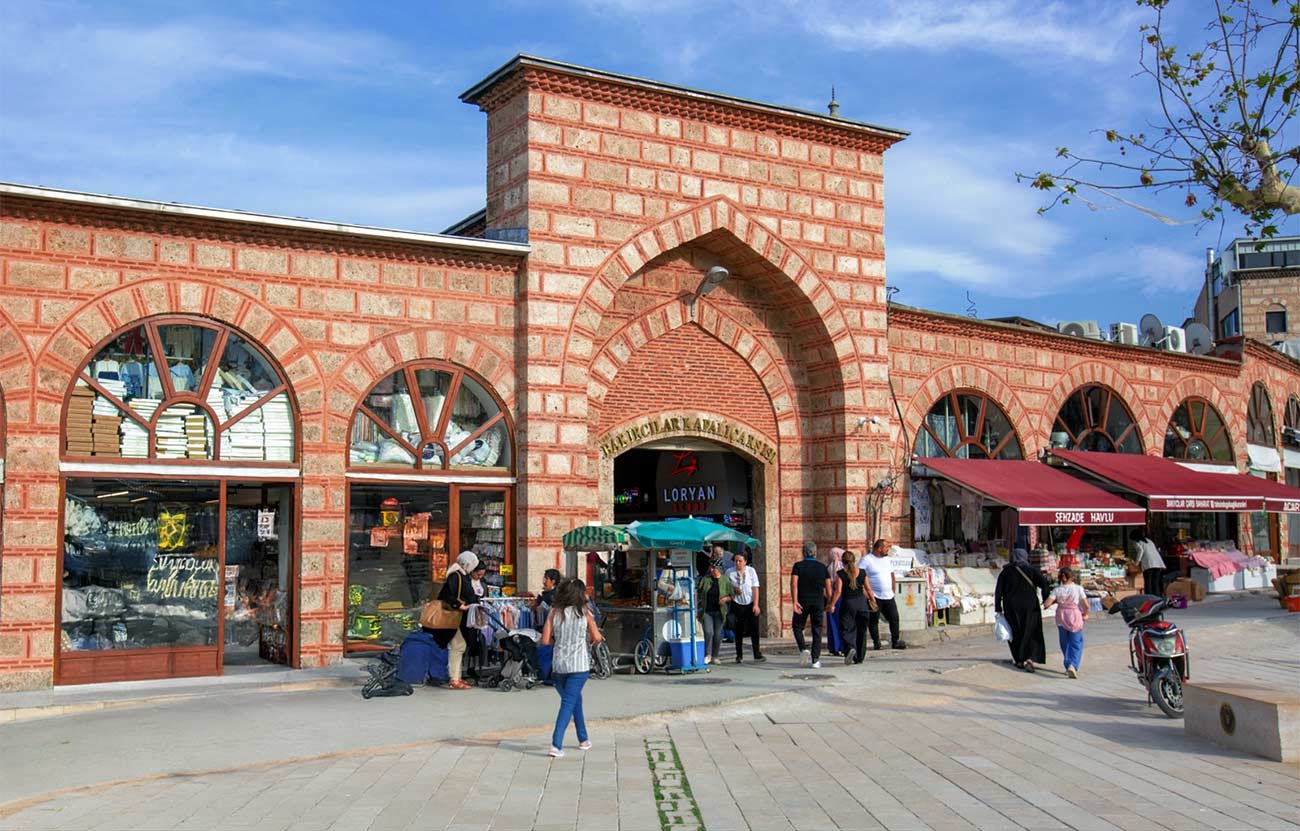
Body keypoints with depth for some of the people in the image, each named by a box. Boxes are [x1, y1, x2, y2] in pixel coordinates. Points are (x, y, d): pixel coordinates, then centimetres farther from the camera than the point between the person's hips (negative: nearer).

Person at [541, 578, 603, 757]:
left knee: (575, 699, 22)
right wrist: (589, 640, 15)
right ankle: (556, 744, -15)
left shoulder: (554, 612, 2)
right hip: (579, 665, -3)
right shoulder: (584, 612, -3)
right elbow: (597, 638, -6)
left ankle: (583, 739, 31)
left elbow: (545, 640, -2)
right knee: (569, 703, -2)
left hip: (558, 665, 3)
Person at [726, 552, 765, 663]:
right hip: (738, 605, 0)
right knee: (739, 630, 4)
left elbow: (755, 588, -3)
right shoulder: (729, 572, -1)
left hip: (751, 604, 0)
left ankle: (757, 654, 7)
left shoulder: (751, 571, -1)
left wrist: (756, 605, -8)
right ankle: (739, 655, 15)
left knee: (754, 629, -1)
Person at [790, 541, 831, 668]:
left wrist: (795, 601, -19)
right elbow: (828, 588, 4)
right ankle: (815, 660, 1)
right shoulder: (822, 567, 6)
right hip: (818, 602, 1)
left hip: (802, 602, -1)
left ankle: (803, 649, -9)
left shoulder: (798, 566, 0)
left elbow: (794, 584, -14)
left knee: (797, 626, 14)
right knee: (817, 630, 6)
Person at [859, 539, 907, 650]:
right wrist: (868, 595, -17)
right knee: (873, 620, 1)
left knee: (894, 618, 4)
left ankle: (895, 641, 14)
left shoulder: (887, 559, 13)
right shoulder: (866, 560, -9)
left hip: (888, 596, 6)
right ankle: (876, 643, 11)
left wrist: (892, 590, 15)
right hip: (874, 597, -6)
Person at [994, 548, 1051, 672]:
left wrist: (998, 609, 2)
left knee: (1015, 633, 15)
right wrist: (1046, 600, -12)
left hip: (1011, 607, 1)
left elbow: (998, 591, -2)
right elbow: (1044, 582, -14)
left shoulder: (1005, 572, 3)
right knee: (1030, 633, 3)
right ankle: (1029, 659, -15)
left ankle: (1019, 660, 22)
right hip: (1030, 606, -1)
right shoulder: (1031, 570, 0)